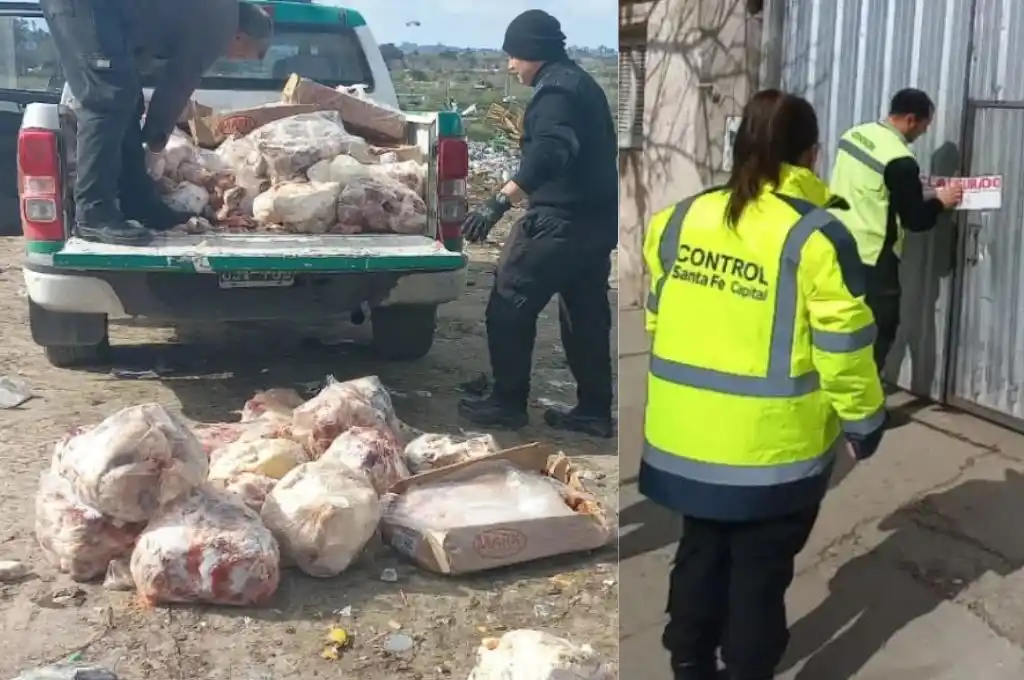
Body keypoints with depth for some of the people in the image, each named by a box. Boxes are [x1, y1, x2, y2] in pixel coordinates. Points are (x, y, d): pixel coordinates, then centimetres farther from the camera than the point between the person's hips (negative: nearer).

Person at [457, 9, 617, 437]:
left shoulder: (555, 90, -14)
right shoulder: (579, 84, 18)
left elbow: (548, 155, -31)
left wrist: (500, 201, -38)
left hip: (563, 219, -10)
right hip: (596, 218, 10)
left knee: (509, 306, -1)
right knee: (586, 314, 13)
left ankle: (507, 403, 6)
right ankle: (594, 411, 17)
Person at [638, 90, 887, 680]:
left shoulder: (681, 218, 1)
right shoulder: (817, 236, -15)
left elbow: (655, 316, 11)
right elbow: (843, 350, -12)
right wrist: (863, 423, 3)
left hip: (685, 433, 5)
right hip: (772, 441, -5)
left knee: (701, 554, 21)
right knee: (760, 570, 12)